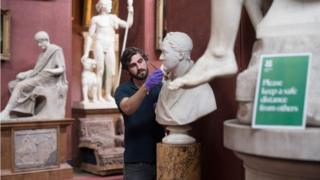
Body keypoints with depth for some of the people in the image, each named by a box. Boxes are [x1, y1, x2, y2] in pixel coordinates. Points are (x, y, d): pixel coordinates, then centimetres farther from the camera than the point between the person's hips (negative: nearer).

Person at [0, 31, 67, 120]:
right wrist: (23, 74, 6)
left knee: (20, 85, -26)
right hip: (38, 76, 10)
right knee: (12, 84, -5)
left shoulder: (56, 50, -4)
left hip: (45, 78, -10)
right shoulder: (43, 53, 22)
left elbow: (62, 69, -10)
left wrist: (52, 71, -30)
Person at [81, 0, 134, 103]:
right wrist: (86, 53, -4)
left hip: (110, 48, 4)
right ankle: (99, 96, -2)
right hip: (99, 46, -4)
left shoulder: (113, 18, 17)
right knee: (100, 71, -6)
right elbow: (90, 37, 3)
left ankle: (108, 95, 11)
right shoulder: (96, 19, 5)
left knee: (111, 73, -2)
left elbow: (128, 24, 12)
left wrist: (130, 10, 7)